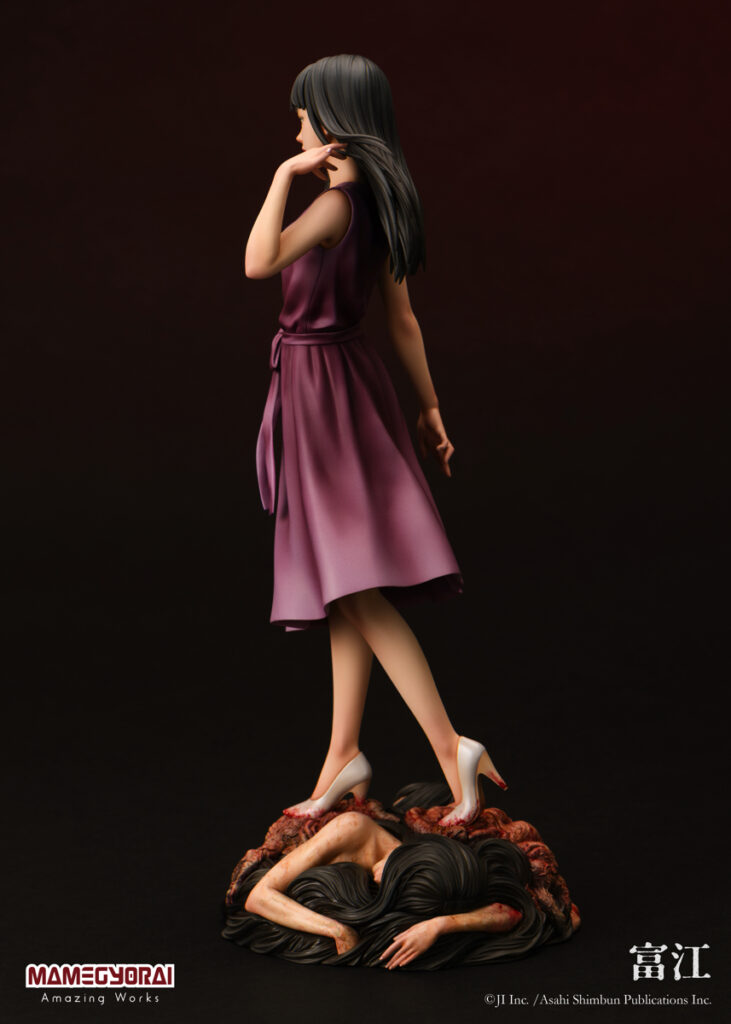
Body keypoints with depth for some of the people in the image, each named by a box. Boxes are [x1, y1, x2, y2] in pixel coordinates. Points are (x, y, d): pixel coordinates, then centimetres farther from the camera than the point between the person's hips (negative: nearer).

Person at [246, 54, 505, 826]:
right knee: (347, 595, 12)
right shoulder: (377, 204, 11)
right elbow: (402, 319, 14)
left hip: (327, 389, -10)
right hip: (343, 386, 10)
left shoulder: (340, 202, -16)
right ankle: (344, 754, 20)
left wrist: (286, 174, -24)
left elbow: (260, 263, -32)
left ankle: (450, 748, -12)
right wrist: (429, 408, 17)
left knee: (359, 591, -10)